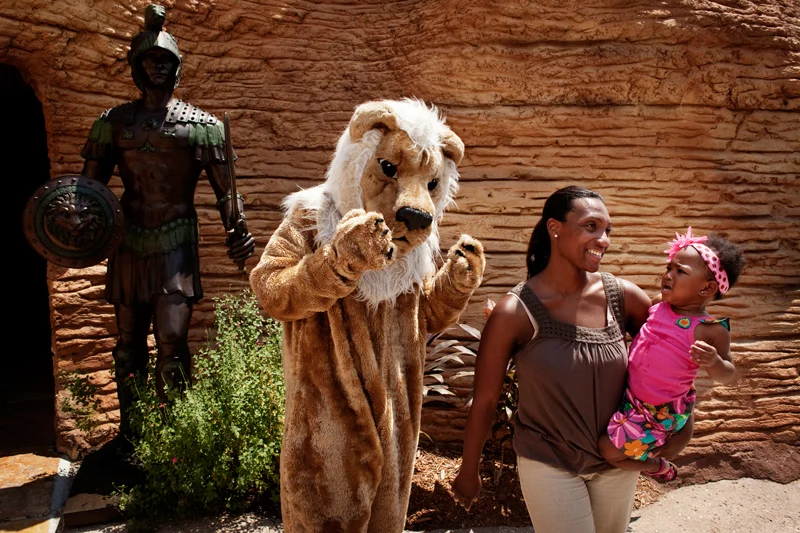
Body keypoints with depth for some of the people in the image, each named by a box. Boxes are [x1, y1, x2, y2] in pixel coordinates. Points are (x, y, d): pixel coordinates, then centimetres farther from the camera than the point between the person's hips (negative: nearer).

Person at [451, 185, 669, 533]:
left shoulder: (624, 297, -11)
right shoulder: (514, 314, -20)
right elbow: (484, 400, -10)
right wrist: (469, 471, 0)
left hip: (618, 462, 4)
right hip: (549, 465, -4)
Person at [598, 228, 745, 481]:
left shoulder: (710, 330, -21)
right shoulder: (659, 304, -3)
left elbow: (726, 375, -14)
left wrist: (713, 362, -34)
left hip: (661, 411, -7)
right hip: (631, 394, 7)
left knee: (610, 450, -7)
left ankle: (659, 466, 20)